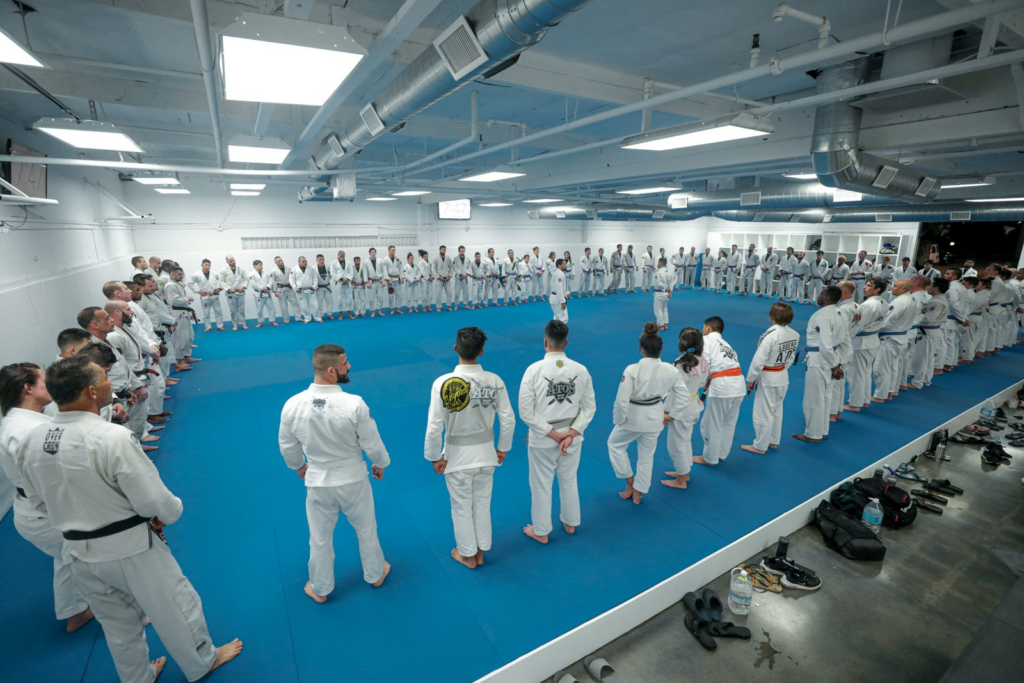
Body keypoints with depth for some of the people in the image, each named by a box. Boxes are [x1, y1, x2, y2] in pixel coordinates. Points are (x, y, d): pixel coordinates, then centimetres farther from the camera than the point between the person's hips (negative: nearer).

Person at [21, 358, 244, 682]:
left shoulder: (34, 440, -8)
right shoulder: (113, 437, -29)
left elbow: (37, 495, 8)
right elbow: (155, 500, -22)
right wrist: (170, 513, -1)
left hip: (79, 552, 6)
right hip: (130, 548, -6)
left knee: (117, 623, 27)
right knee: (175, 607, 18)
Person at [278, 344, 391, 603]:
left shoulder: (292, 405, -19)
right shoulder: (354, 404, -28)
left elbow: (287, 446, -2)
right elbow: (372, 443, -15)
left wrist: (299, 466, 19)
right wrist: (380, 464, 6)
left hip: (317, 482, 2)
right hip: (353, 479, -2)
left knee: (320, 538, 24)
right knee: (366, 529, 24)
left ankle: (320, 589, 47)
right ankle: (376, 574, 47)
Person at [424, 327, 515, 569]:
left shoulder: (443, 383, -23)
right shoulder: (494, 381, -15)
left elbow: (434, 427, -19)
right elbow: (508, 420, -8)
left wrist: (435, 457, -4)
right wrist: (502, 448, 8)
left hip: (457, 455, -2)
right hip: (486, 452, 3)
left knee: (461, 507, 21)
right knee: (482, 504, 24)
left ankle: (467, 555, 42)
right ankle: (480, 552, 44)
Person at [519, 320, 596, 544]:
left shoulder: (534, 370, -19)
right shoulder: (581, 370, -9)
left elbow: (526, 411, -18)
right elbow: (589, 407, -5)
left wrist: (552, 433, -13)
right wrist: (570, 434, -9)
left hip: (542, 440, -3)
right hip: (572, 438, 3)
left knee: (541, 486, 17)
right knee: (569, 482, 25)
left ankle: (541, 531, 36)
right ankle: (570, 523, 46)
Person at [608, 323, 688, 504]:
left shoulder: (632, 370, -26)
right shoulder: (670, 370, -12)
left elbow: (621, 399, -25)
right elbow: (684, 395, -4)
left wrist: (619, 419, -8)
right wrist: (671, 416, 6)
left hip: (633, 416, -4)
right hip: (655, 418, 4)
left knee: (614, 443, 26)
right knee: (646, 456, 23)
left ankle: (630, 481, 32)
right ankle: (637, 494, 38)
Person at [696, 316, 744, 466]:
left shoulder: (706, 340, 0)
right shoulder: (725, 344, 23)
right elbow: (729, 364, 17)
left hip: (721, 385, -8)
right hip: (738, 383, 8)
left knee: (711, 425, 10)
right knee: (728, 423, 24)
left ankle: (710, 458, 25)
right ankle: (721, 454, 39)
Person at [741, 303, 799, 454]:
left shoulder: (771, 335, -26)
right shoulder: (794, 334, -2)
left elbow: (759, 360, -22)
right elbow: (790, 357, 9)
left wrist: (750, 379, -12)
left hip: (767, 379, -8)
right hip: (783, 377, 8)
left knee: (763, 413, 6)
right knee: (776, 410, 22)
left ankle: (760, 446, 20)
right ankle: (773, 441, 38)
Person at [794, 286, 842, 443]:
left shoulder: (822, 315, -21)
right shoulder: (837, 315, 9)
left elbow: (825, 345, -25)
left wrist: (834, 365, -14)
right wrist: (838, 364, 14)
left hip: (818, 361, -10)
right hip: (829, 360, 10)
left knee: (813, 399, 3)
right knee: (824, 397, 19)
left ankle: (813, 435, 14)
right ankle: (822, 431, 32)